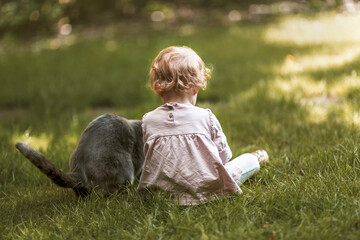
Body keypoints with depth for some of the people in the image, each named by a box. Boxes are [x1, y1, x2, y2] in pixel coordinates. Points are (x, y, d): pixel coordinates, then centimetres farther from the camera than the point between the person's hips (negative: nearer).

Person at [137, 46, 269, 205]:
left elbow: (149, 157, 8)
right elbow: (224, 155, 1)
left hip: (166, 191, 3)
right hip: (206, 188, -2)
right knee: (250, 160, 21)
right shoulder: (205, 117, -11)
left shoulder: (148, 121, -6)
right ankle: (256, 159, 53)